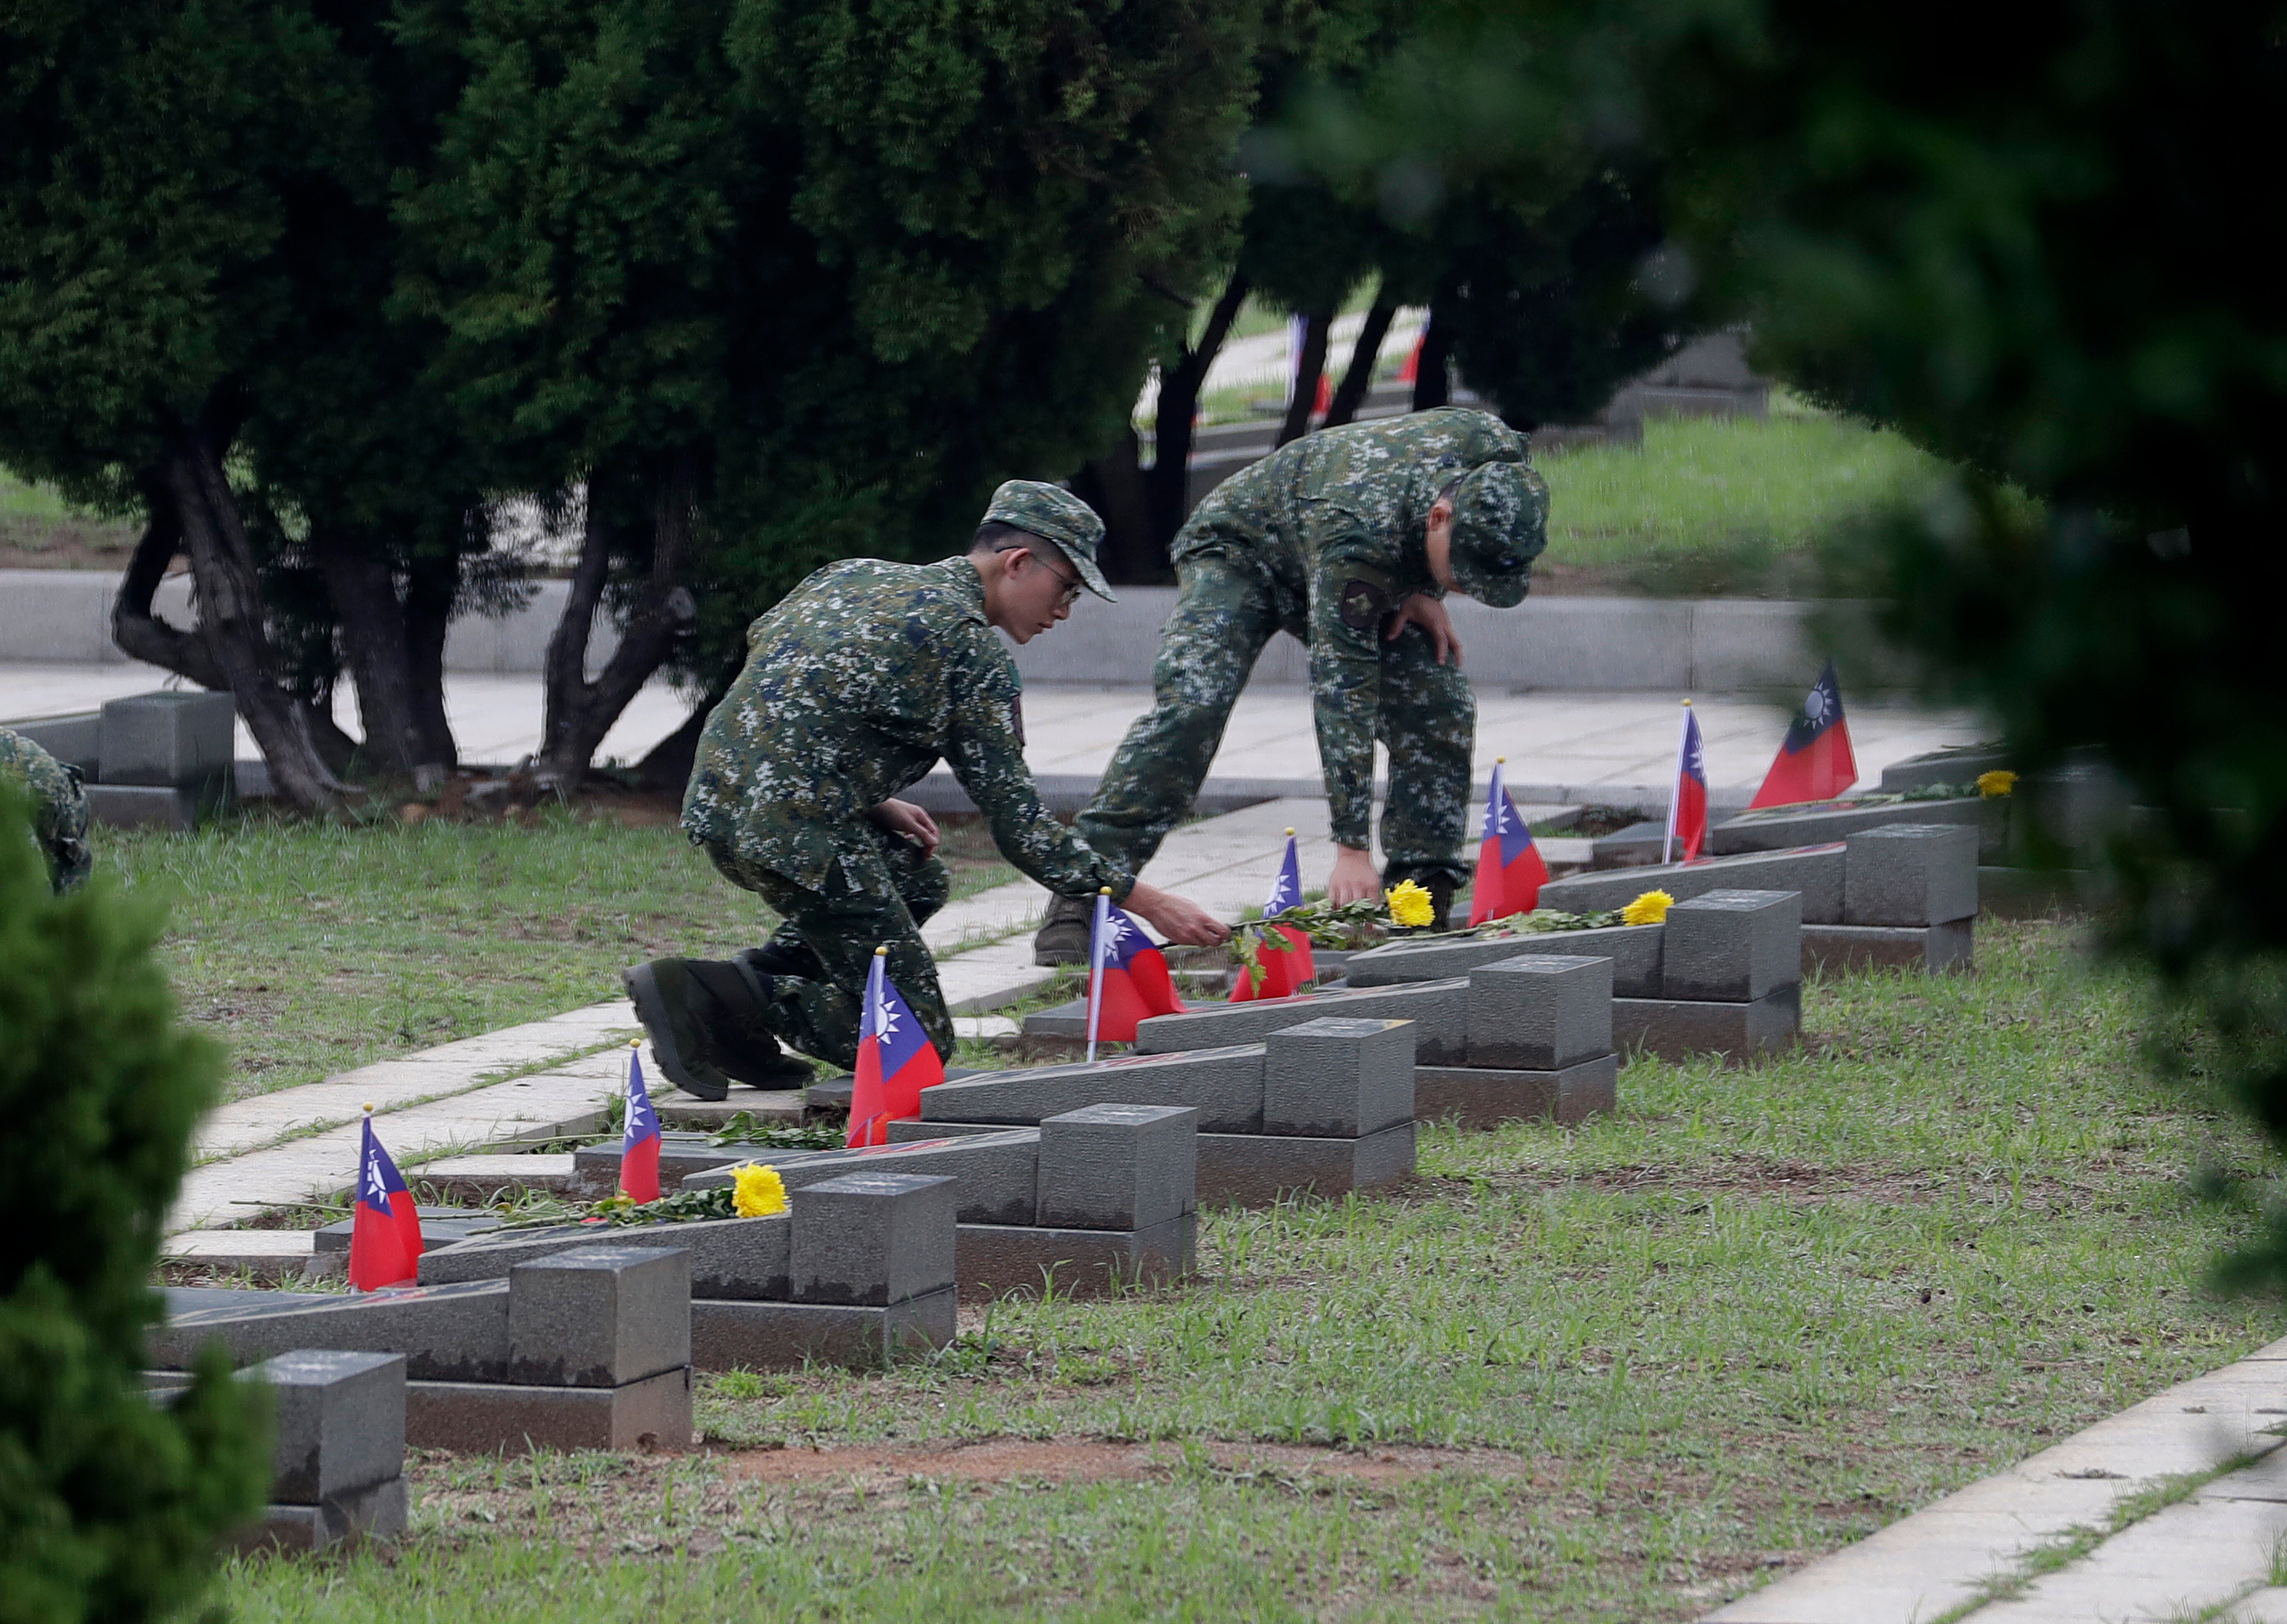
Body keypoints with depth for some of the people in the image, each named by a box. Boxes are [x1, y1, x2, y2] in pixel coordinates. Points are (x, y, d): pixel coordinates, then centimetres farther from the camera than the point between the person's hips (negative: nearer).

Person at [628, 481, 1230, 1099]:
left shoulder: (854, 575, 18)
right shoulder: (972, 648, -5)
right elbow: (1017, 822, -5)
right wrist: (1147, 902, 0)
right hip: (798, 833, -8)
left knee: (916, 878, 32)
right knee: (917, 1041, 0)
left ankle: (757, 975, 10)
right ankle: (719, 1000, -13)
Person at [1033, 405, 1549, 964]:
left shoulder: (1498, 453, -28)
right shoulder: (1356, 534, -44)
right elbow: (1342, 692, -44)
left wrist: (1427, 590, -11)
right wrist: (1351, 850, -45)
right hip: (1242, 548, -7)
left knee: (1440, 708, -11)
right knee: (1190, 707, -27)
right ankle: (1078, 904, -27)